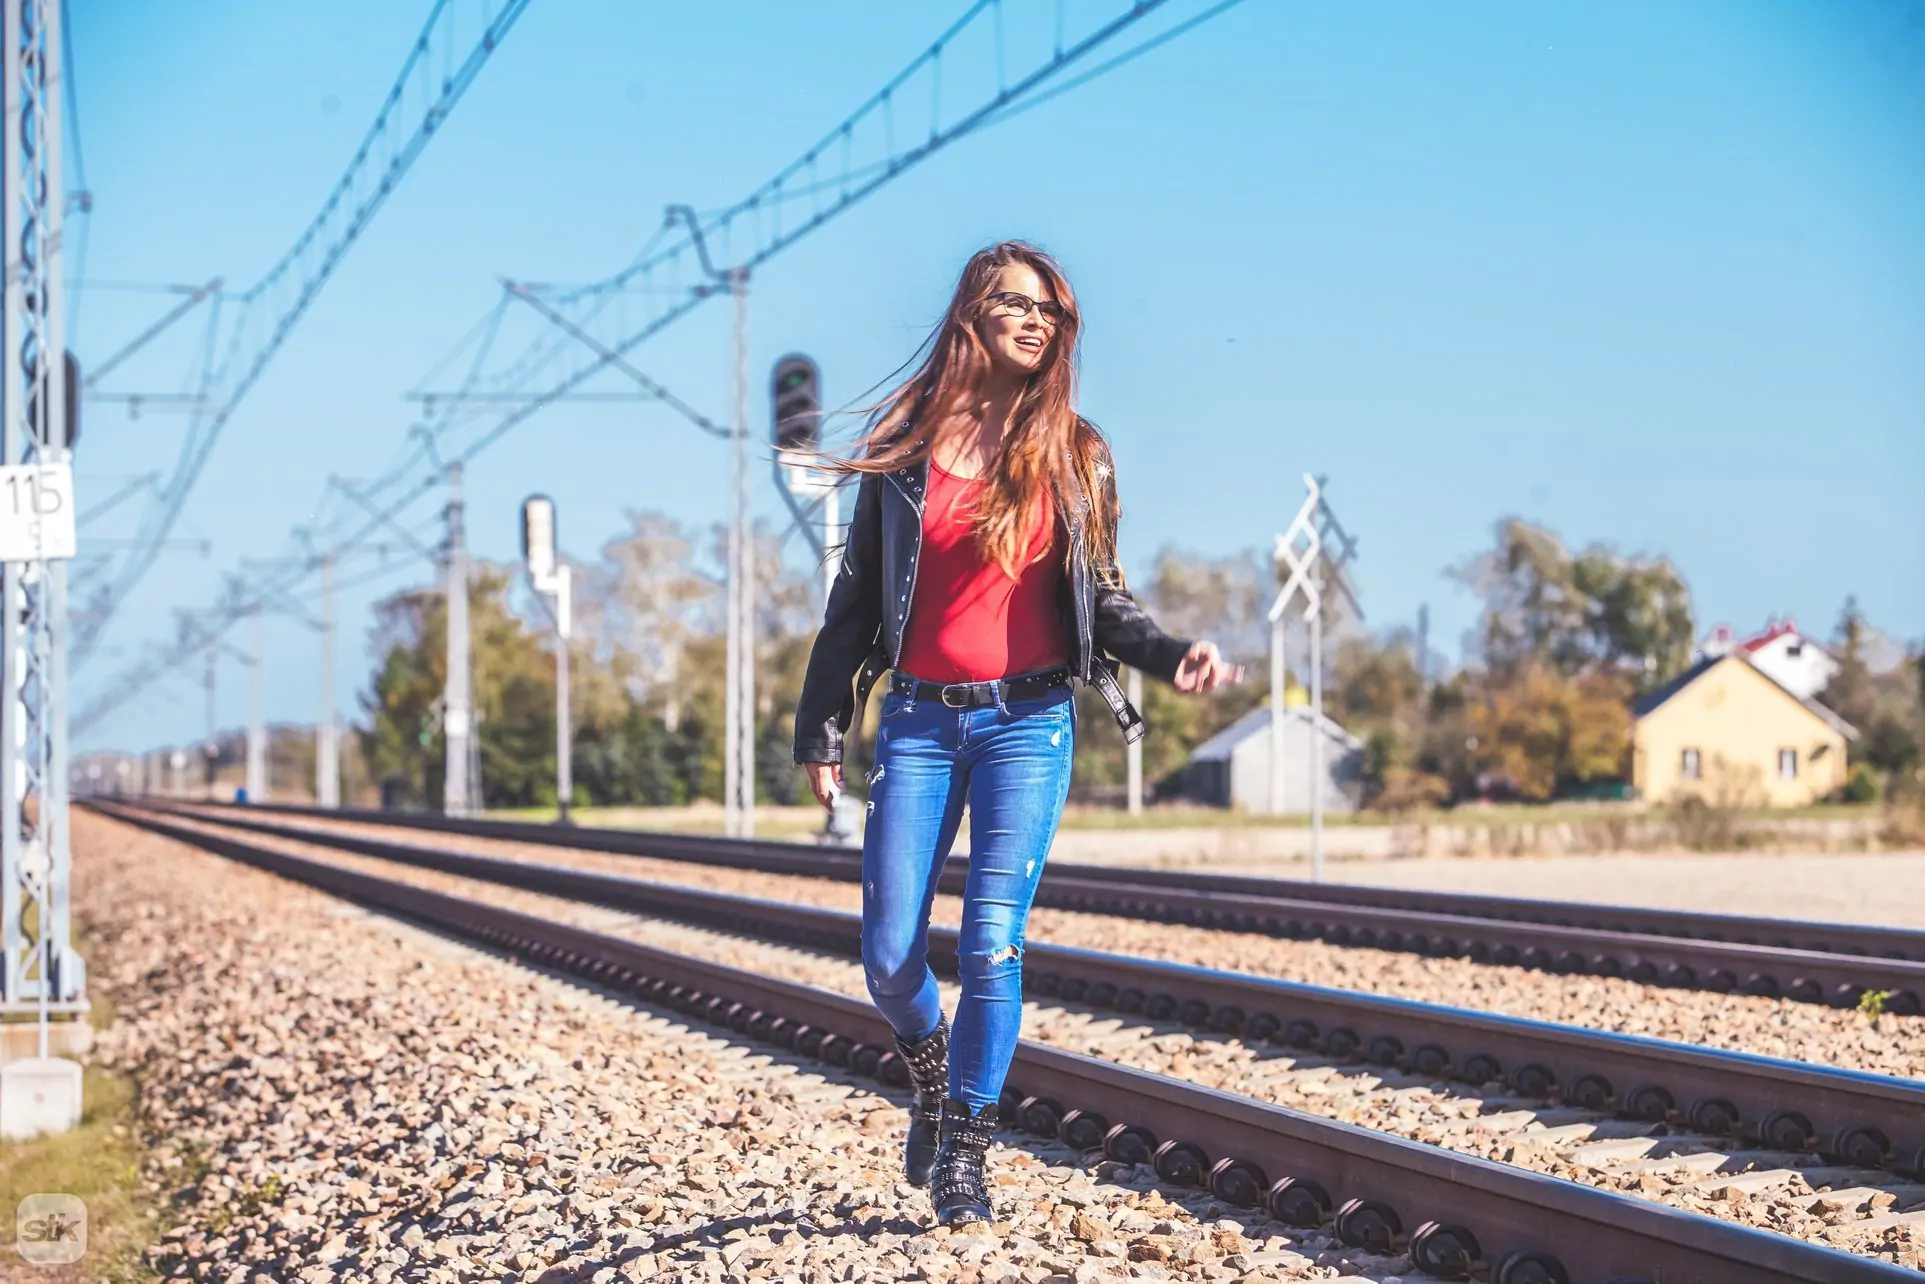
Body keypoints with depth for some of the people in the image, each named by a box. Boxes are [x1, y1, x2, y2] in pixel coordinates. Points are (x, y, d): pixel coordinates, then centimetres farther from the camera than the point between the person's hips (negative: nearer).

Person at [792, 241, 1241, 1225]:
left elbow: (1101, 598, 8)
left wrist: (1173, 655, -11)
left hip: (1028, 721, -1)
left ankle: (963, 1154, 5)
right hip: (919, 720, 1)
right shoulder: (908, 443, 4)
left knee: (991, 939, -11)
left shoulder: (1074, 455, 6)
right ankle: (932, 1084, 30)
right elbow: (856, 596, 7)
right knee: (890, 958, -2)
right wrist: (821, 732, 6)